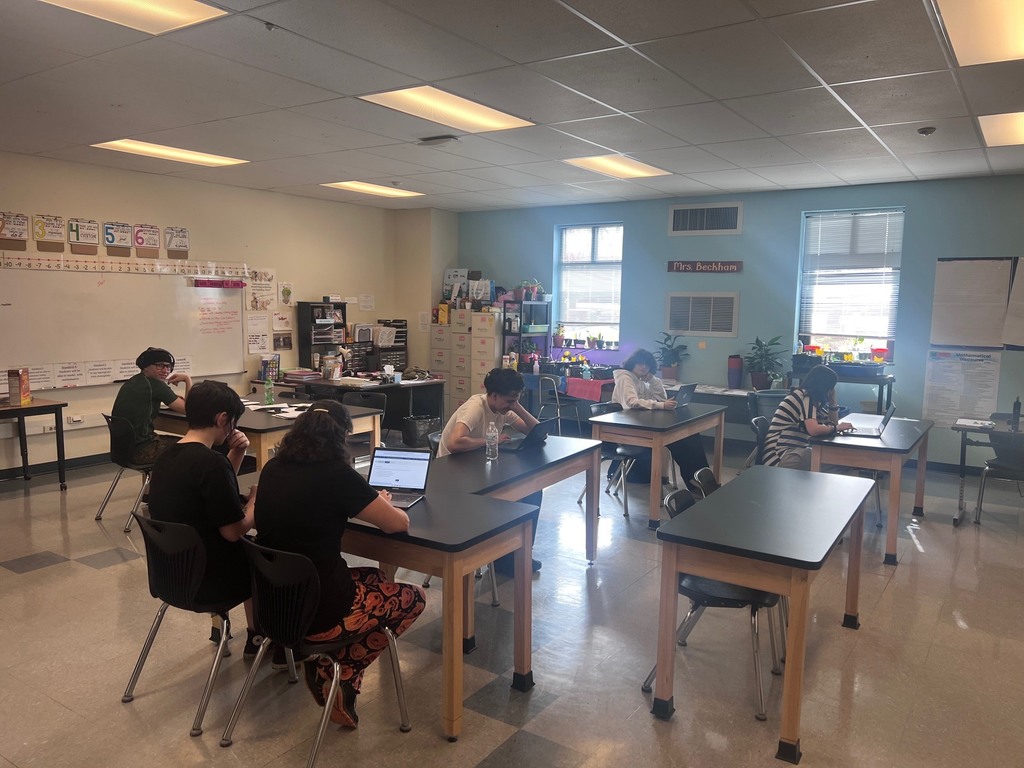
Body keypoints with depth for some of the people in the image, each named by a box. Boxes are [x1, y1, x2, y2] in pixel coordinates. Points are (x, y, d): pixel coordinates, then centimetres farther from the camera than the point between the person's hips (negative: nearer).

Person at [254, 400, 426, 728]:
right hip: (314, 613, -7)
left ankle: (322, 663, 18)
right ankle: (341, 674, 10)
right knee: (413, 598, 14)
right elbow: (399, 523, -10)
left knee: (373, 577, 29)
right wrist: (380, 503, 11)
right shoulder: (337, 476, -18)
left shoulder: (273, 468, 1)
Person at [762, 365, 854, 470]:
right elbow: (814, 430, -27)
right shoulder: (805, 397, -15)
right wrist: (837, 428, -11)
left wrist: (832, 400, 9)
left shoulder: (813, 398, 15)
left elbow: (832, 422, 19)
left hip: (794, 450, 10)